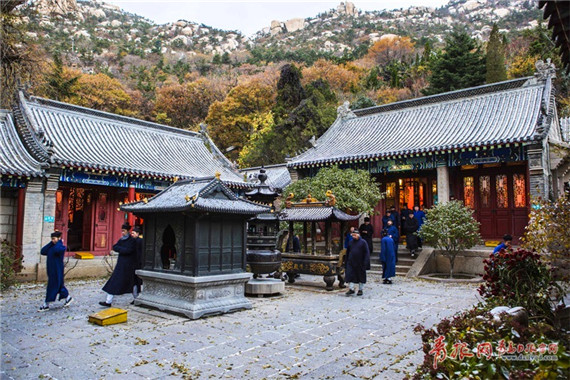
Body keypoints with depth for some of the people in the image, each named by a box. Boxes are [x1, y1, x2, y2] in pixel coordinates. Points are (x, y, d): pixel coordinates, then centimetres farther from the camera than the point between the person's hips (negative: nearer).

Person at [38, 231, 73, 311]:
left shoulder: (62, 247, -13)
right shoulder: (51, 247, 12)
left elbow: (56, 250, -34)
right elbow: (43, 252, 2)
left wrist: (59, 241, -16)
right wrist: (50, 243, 0)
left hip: (57, 271, -9)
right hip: (51, 270, 9)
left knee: (52, 287, -3)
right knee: (59, 285, 17)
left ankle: (46, 305, 3)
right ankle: (68, 297, 30)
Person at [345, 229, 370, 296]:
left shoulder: (363, 242, -5)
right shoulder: (350, 243, 8)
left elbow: (366, 253, -7)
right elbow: (347, 253, 17)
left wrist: (365, 263, -13)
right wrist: (346, 262, 13)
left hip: (360, 264, -3)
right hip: (351, 263, 4)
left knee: (361, 277, 7)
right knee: (350, 275, -3)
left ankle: (360, 290, 19)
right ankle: (351, 289, 5)